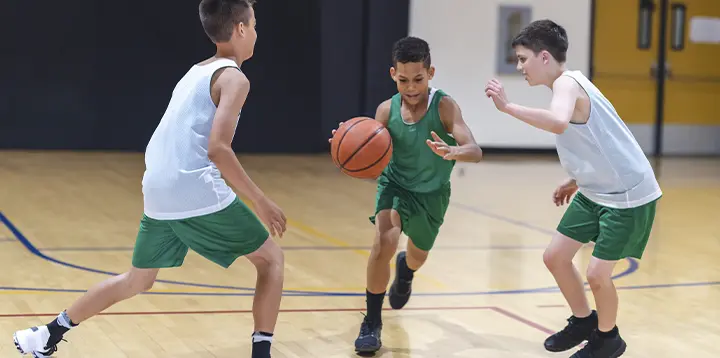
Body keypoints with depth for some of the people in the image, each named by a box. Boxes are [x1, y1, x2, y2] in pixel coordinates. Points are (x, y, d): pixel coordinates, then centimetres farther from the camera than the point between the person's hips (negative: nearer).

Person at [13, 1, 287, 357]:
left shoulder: (196, 71, 22)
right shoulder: (234, 78, -5)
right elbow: (217, 149, -18)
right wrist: (261, 201, -15)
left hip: (158, 194, 8)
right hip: (198, 193, -8)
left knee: (137, 280, 24)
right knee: (271, 259, 7)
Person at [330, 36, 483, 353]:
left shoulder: (444, 106, -27)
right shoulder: (387, 110, -19)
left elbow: (475, 151, -37)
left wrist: (452, 152, -60)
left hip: (431, 193, 0)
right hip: (395, 184, 0)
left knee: (418, 257, 22)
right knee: (383, 242, -27)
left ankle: (404, 269, 63)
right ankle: (372, 323, -9)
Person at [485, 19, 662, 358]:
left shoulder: (566, 83, -21)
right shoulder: (569, 84, 9)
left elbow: (558, 123, -45)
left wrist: (507, 106, -40)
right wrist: (577, 181, 21)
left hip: (629, 196, -10)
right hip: (596, 192, 10)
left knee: (597, 273, -7)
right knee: (555, 256, 11)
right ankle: (583, 322, 31)